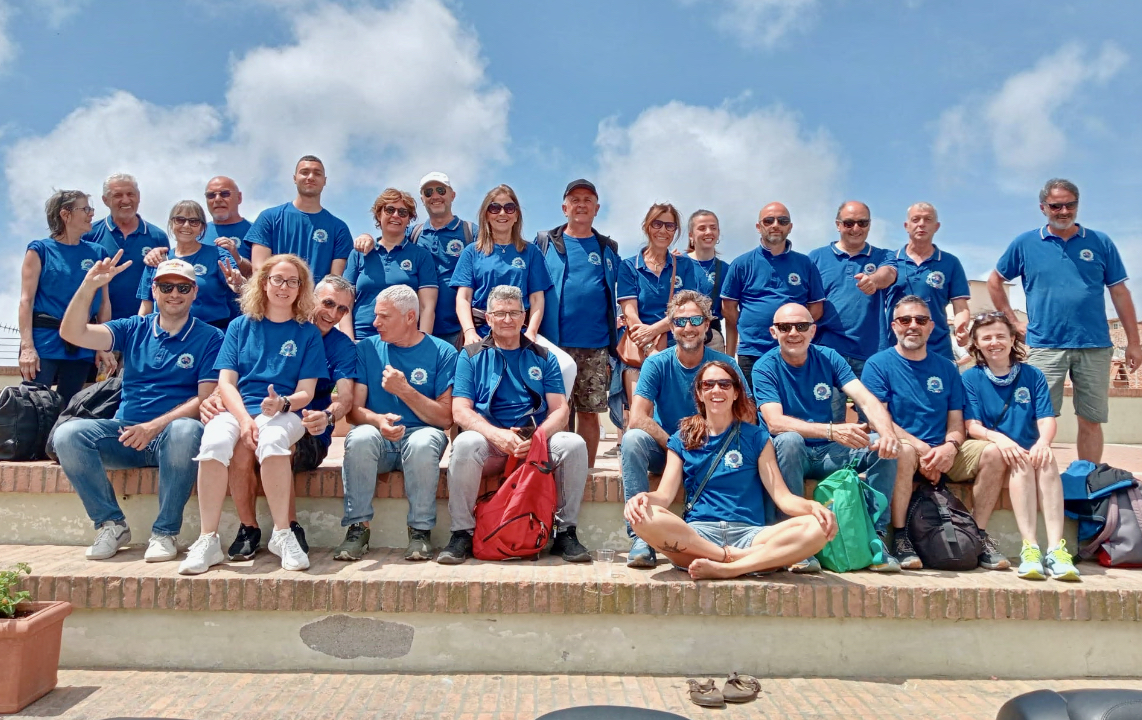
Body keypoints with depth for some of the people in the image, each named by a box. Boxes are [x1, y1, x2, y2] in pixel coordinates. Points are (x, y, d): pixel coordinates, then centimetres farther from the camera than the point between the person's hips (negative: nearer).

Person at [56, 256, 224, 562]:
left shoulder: (210, 338, 2)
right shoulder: (134, 329, 14)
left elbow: (206, 399, -7)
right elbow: (72, 333, 2)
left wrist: (155, 426, -18)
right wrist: (89, 285, -10)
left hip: (172, 435, -4)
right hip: (124, 433, 4)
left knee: (186, 431, -38)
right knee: (68, 434, -23)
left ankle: (165, 532, -20)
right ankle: (111, 524, -6)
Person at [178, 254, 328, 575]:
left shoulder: (308, 333, 10)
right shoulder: (241, 326, 14)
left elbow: (305, 392, 4)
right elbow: (226, 382, 5)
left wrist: (281, 403, -19)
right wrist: (244, 419, -14)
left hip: (285, 413, -1)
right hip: (238, 409, 2)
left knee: (271, 440, -37)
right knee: (213, 441, -33)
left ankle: (282, 535, -24)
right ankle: (208, 540, -25)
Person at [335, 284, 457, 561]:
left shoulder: (443, 352, 0)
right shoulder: (367, 349, 7)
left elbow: (445, 418, -6)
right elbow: (354, 410, 0)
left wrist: (405, 390, -16)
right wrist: (378, 420, -23)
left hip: (421, 432, -2)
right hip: (378, 437, 2)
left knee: (423, 443, -36)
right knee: (360, 438, -32)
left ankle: (420, 530, -19)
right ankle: (357, 527, -18)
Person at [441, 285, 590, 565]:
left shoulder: (543, 357, 14)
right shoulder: (471, 356, 9)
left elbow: (560, 410, 4)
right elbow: (460, 411, -3)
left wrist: (536, 436, -19)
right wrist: (497, 434, -22)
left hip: (537, 443, 2)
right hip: (489, 441, -1)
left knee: (574, 444, -26)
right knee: (465, 444, -33)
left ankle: (566, 532, -11)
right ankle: (461, 533, -17)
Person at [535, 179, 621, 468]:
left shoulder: (608, 249, 14)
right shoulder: (545, 243, 8)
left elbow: (614, 297, 17)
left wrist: (614, 343, 9)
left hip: (595, 346, 2)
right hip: (554, 344, -2)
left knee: (589, 411, 6)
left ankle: (587, 471, 16)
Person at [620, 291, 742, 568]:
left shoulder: (724, 364, -4)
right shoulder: (657, 364, -7)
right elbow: (637, 419, -18)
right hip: (662, 450, 0)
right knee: (633, 439, -31)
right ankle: (641, 537, -30)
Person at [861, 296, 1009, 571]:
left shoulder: (946, 368, 14)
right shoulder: (878, 364, 0)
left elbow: (956, 422, 10)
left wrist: (950, 447, -13)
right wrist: (922, 448, -20)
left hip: (942, 453, 5)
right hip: (899, 450, -5)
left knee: (993, 452, -18)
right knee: (904, 450, -37)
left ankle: (979, 536, -5)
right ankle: (899, 538, -23)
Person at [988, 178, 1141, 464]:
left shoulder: (1100, 243, 7)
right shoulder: (1025, 244, 5)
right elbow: (995, 282, 15)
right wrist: (1013, 322, 6)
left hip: (1095, 347, 2)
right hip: (1045, 347, -1)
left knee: (1091, 421, 7)